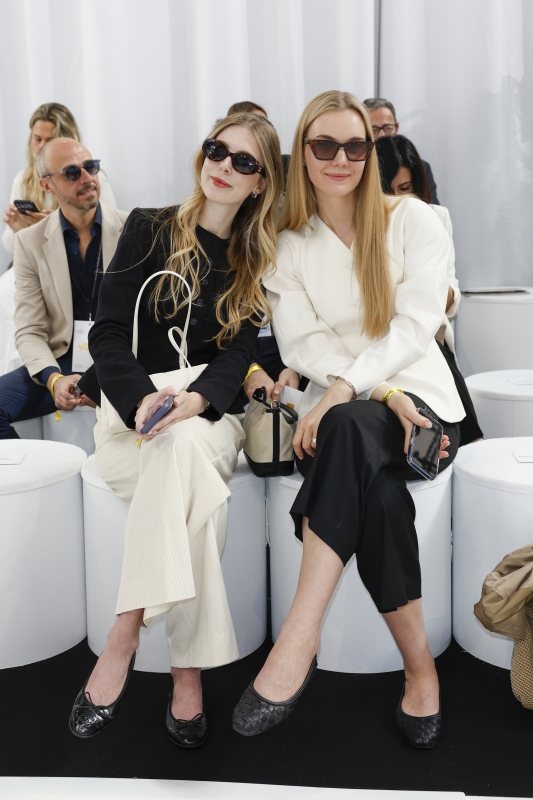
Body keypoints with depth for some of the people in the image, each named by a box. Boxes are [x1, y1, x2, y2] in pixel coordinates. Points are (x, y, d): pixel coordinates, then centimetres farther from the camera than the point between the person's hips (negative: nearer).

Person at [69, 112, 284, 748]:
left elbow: (239, 355, 0)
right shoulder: (150, 230, 7)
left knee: (184, 449, -36)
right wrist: (143, 399, -23)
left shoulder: (257, 260, 12)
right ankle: (187, 669, -31)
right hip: (131, 410, -1)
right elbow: (107, 333, -2)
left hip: (209, 415, 1)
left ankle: (122, 640, -32)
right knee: (194, 488, -35)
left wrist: (196, 399, -24)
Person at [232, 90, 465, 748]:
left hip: (420, 400, -2)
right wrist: (385, 391, -20)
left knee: (350, 428, -39)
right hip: (338, 416, 2)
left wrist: (345, 388, -25)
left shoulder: (413, 221, 5)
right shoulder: (287, 246, 10)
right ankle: (419, 668, -27)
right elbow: (302, 345, -2)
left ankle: (299, 638, -42)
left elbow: (415, 326, -8)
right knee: (378, 493, -36)